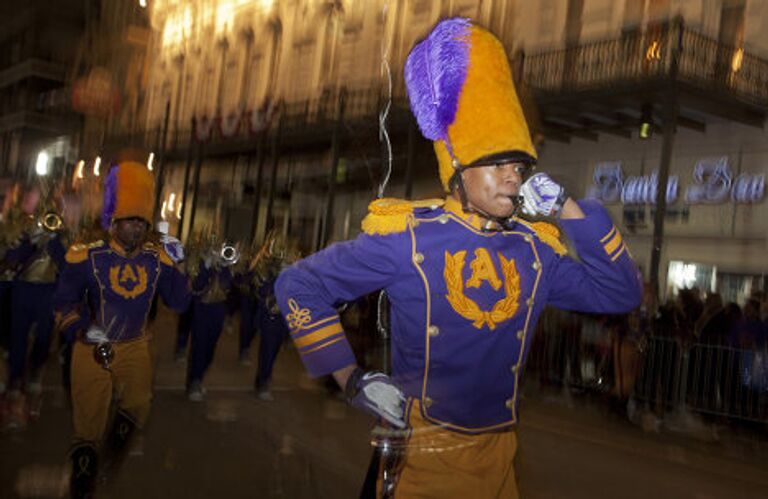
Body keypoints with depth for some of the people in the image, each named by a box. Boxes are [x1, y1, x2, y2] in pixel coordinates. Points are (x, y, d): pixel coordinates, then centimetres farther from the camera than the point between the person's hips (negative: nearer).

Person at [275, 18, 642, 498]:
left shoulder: (536, 249, 2)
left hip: (498, 453, 5)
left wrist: (569, 210, -8)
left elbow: (621, 294, 1)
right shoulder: (408, 235, -13)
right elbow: (300, 285, -8)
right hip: (423, 451, -5)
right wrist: (351, 378, -12)